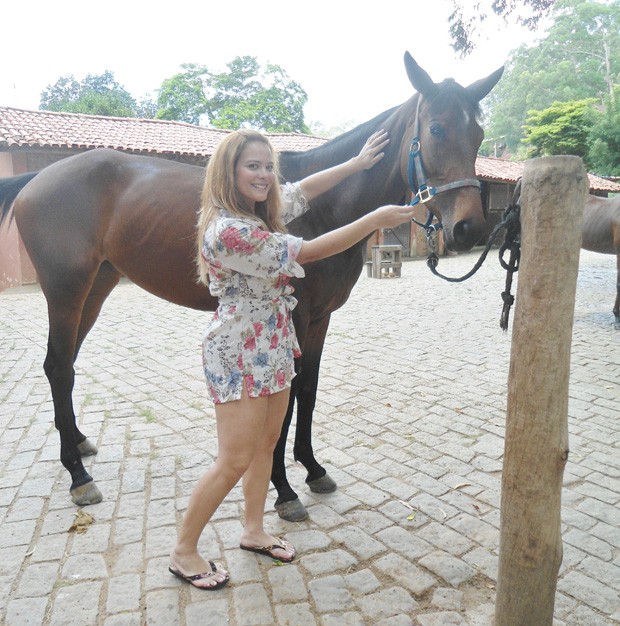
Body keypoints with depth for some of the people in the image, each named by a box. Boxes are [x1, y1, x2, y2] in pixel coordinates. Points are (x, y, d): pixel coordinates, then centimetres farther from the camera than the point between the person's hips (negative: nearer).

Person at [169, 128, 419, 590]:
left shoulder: (262, 210, 3)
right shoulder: (229, 230, -24)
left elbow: (305, 189, 16)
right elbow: (307, 252, -22)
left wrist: (359, 162, 14)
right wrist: (376, 220, -16)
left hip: (274, 347, 9)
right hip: (240, 355, -9)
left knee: (266, 444, 17)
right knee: (235, 462, -1)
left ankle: (253, 531, 36)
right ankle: (183, 553, 20)